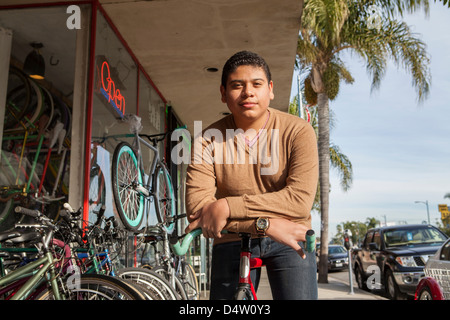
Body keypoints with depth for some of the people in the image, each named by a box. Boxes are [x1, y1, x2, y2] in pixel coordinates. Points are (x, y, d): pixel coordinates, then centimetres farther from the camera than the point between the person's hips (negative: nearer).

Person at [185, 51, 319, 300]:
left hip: (290, 239, -1)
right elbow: (197, 207, -19)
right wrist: (266, 225, -25)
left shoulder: (299, 131, -11)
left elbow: (300, 200, -22)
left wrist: (227, 207, -27)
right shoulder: (208, 139, -8)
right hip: (233, 242, 1)